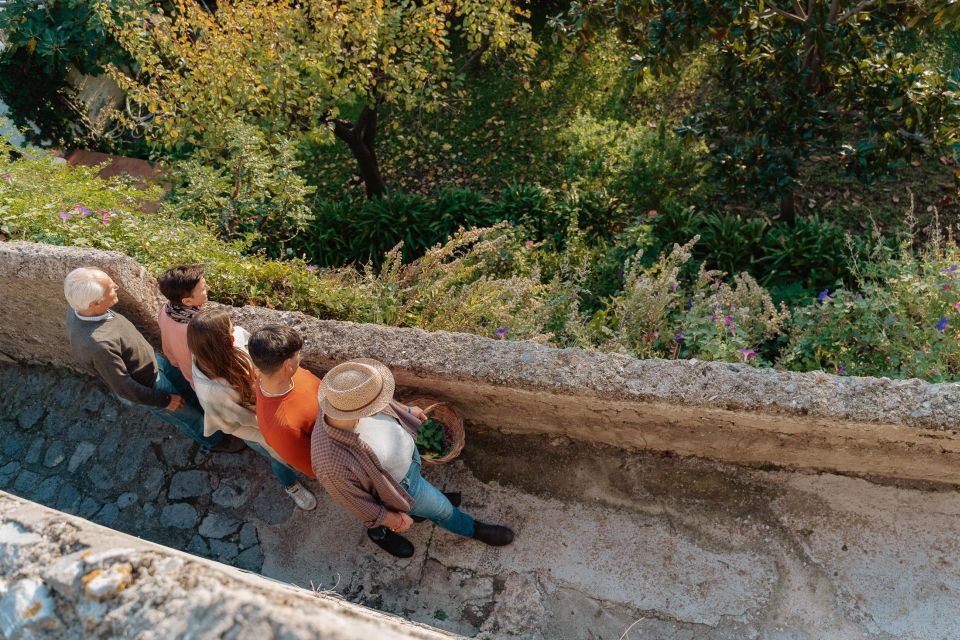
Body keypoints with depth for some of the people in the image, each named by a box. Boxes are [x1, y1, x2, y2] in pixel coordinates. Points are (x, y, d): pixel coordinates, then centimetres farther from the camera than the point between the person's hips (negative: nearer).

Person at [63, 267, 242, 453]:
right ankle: (214, 440, 44)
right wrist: (165, 400, -15)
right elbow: (124, 388, -30)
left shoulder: (80, 308, -19)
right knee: (187, 414, 18)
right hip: (146, 387, -7)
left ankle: (207, 412, 56)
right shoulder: (97, 345, -43)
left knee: (187, 385, 28)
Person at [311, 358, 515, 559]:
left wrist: (406, 410, 13)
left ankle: (379, 532, 63)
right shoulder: (335, 463, -44)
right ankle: (472, 529, 52)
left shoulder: (346, 400, -30)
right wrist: (395, 520, -7)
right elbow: (356, 502, -24)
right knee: (441, 508, 20)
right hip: (399, 482, -5)